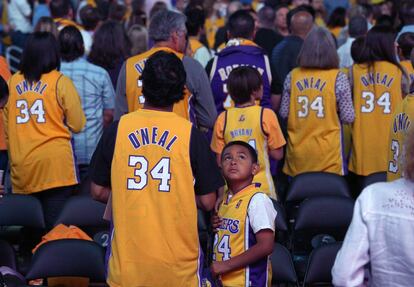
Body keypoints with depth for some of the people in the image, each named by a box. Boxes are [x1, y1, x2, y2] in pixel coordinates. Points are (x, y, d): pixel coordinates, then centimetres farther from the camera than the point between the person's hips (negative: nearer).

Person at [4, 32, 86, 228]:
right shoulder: (60, 82, -5)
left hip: (22, 166, 4)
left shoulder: (13, 82, 4)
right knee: (53, 225, -2)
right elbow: (77, 125, -3)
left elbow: (6, 124, 13)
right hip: (55, 165, -3)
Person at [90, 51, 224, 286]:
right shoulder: (191, 134, -8)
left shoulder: (118, 130, -4)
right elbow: (207, 201, -4)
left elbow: (98, 192, 3)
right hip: (178, 260, -1)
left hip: (127, 259, 2)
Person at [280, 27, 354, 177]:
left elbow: (283, 113, 5)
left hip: (298, 154, 3)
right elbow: (348, 118, -6)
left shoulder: (292, 76, -1)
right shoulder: (338, 78, -8)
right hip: (327, 153, -3)